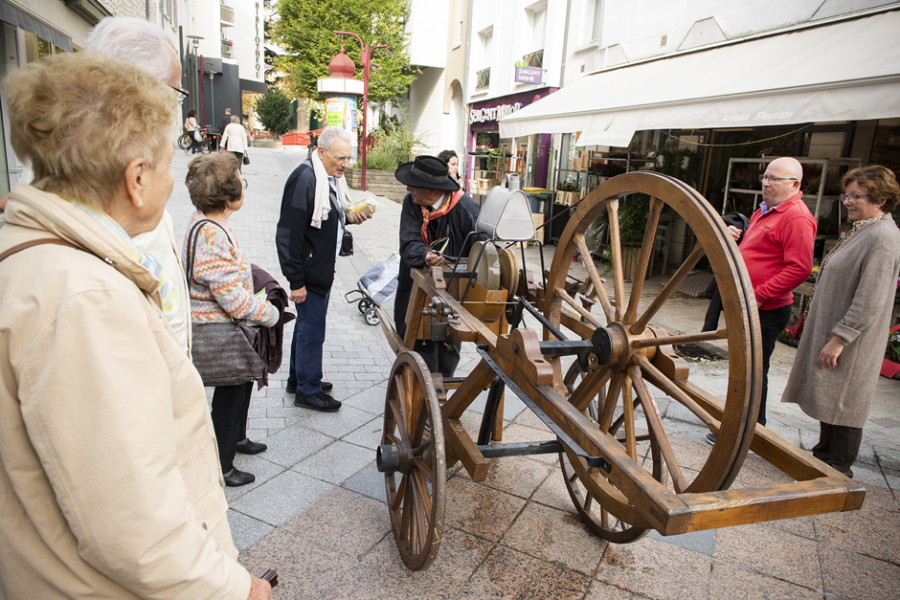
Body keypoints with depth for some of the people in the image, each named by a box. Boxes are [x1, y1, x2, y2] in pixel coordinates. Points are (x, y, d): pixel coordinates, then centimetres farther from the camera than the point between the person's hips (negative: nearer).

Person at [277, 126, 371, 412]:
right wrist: (296, 281, -22)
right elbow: (288, 235, -24)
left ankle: (298, 378, 37)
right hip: (309, 273, -10)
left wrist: (348, 217, 3)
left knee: (307, 324, 21)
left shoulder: (331, 177, 8)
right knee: (312, 330, 1)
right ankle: (308, 391, 17)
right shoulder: (304, 179, -22)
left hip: (322, 268, 10)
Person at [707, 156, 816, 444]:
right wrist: (734, 237, 6)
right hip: (748, 306, 10)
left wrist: (759, 295, -24)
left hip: (766, 311, -10)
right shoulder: (765, 211, 16)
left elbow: (800, 268, -24)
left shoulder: (796, 218, -16)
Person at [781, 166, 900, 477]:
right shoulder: (860, 232, 12)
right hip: (832, 330, 10)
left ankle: (838, 472, 15)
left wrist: (839, 338, -22)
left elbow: (870, 301, -24)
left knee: (842, 405, 1)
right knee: (829, 401, 18)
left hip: (852, 340, -10)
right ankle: (824, 457, 32)